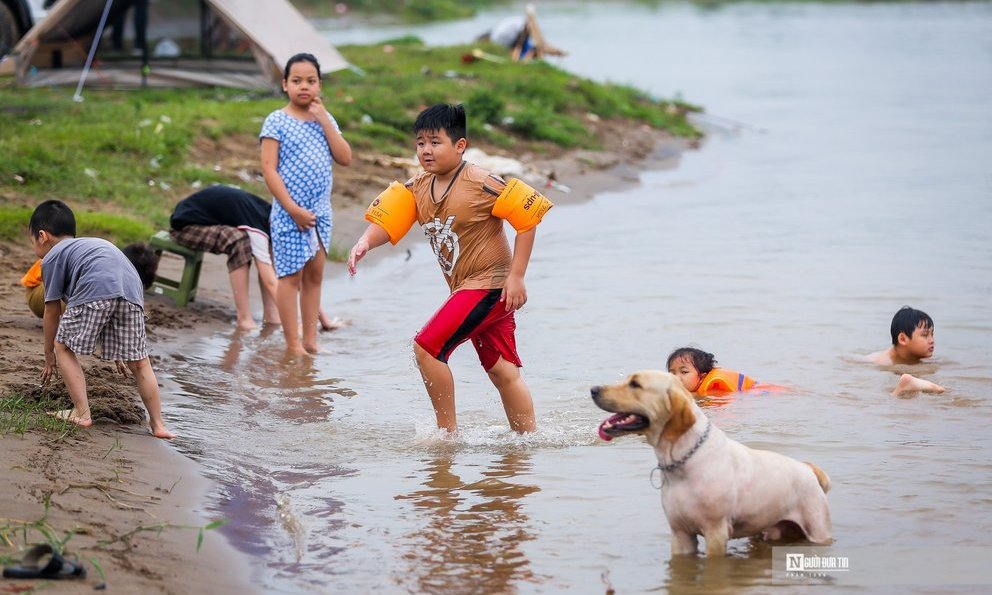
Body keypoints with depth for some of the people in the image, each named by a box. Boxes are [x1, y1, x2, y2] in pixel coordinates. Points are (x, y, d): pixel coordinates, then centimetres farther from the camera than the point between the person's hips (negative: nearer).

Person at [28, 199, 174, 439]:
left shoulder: (52, 257, 20)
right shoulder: (92, 244, 41)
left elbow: (52, 311, 19)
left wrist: (49, 354, 31)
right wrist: (118, 350, 50)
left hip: (95, 290, -6)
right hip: (132, 290, 6)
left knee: (64, 348, 12)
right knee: (139, 362, 14)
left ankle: (82, 414, 6)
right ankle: (158, 425, 14)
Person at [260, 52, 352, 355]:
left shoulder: (325, 120, 9)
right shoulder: (277, 121, -8)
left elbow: (345, 158, -1)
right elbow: (269, 168, -12)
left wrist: (324, 120, -8)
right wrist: (293, 209, -17)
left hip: (321, 211, 6)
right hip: (290, 213, -6)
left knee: (315, 274, 11)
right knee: (291, 275, -1)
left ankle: (311, 339, 18)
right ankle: (293, 344, 4)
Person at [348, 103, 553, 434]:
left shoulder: (480, 184, -17)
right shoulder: (418, 188, 4)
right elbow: (388, 221, -2)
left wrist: (516, 276, -18)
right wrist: (365, 242, -25)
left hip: (490, 284, -8)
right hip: (465, 289, 8)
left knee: (427, 346, -13)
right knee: (502, 372, 11)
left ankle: (448, 430, -2)